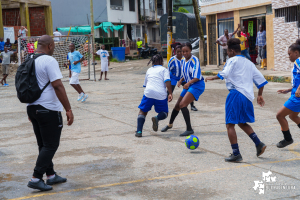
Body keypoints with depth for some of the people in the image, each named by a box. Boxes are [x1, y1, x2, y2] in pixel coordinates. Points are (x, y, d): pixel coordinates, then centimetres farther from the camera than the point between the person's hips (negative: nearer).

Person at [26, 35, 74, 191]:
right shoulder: (49, 61, -14)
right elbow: (58, 86, -20)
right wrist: (68, 109, -17)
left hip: (32, 107, 9)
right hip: (48, 109, -8)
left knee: (43, 144, 16)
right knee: (51, 145, 0)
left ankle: (51, 175, 25)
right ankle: (36, 178, -3)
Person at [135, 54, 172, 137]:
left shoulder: (149, 70, 23)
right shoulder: (164, 69, 12)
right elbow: (167, 81, -5)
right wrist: (170, 94, -6)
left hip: (148, 93, 2)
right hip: (161, 95, -2)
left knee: (142, 111, 14)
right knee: (164, 113, 16)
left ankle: (139, 131, -6)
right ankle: (157, 118, -19)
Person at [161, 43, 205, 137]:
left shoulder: (194, 60, -17)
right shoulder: (183, 61, 7)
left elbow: (197, 77, -23)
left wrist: (188, 83, -35)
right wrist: (180, 81, 1)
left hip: (197, 84, -8)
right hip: (189, 85, 8)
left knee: (182, 104, -23)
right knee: (177, 105, 15)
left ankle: (189, 129, -19)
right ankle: (170, 124, 38)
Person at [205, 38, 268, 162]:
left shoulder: (233, 60, -1)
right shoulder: (249, 63, 20)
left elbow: (225, 73, -20)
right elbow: (261, 80, 20)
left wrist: (213, 78, -11)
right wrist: (259, 95, 27)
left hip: (236, 94, -8)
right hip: (247, 96, 8)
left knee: (230, 124, -3)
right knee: (242, 123, 24)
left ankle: (236, 154, -6)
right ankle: (259, 144, 15)